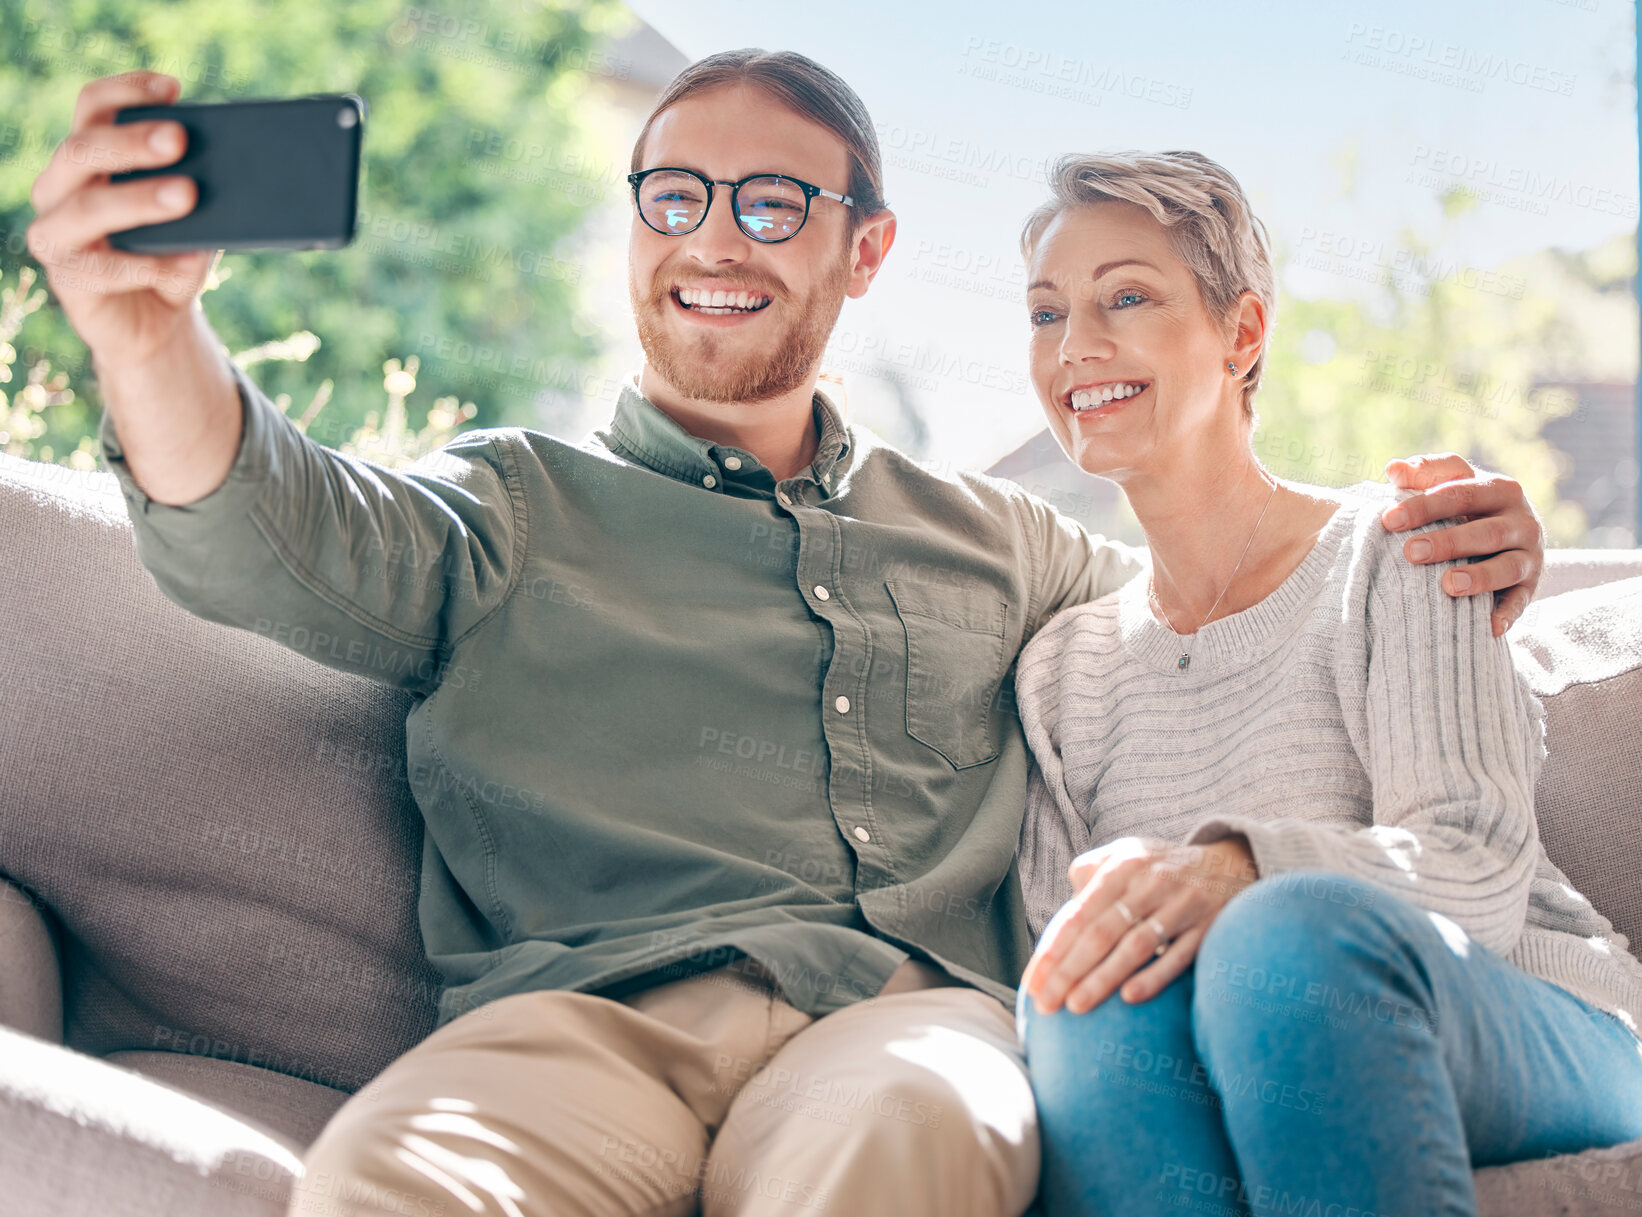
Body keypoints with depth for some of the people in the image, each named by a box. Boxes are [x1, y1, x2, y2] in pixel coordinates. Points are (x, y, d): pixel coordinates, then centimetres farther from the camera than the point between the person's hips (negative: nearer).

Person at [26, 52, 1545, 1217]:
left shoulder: (993, 539, 28)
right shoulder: (515, 504, 18)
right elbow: (287, 541, -1)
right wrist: (152, 340, -24)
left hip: (908, 1006, 2)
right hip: (585, 1014, -1)